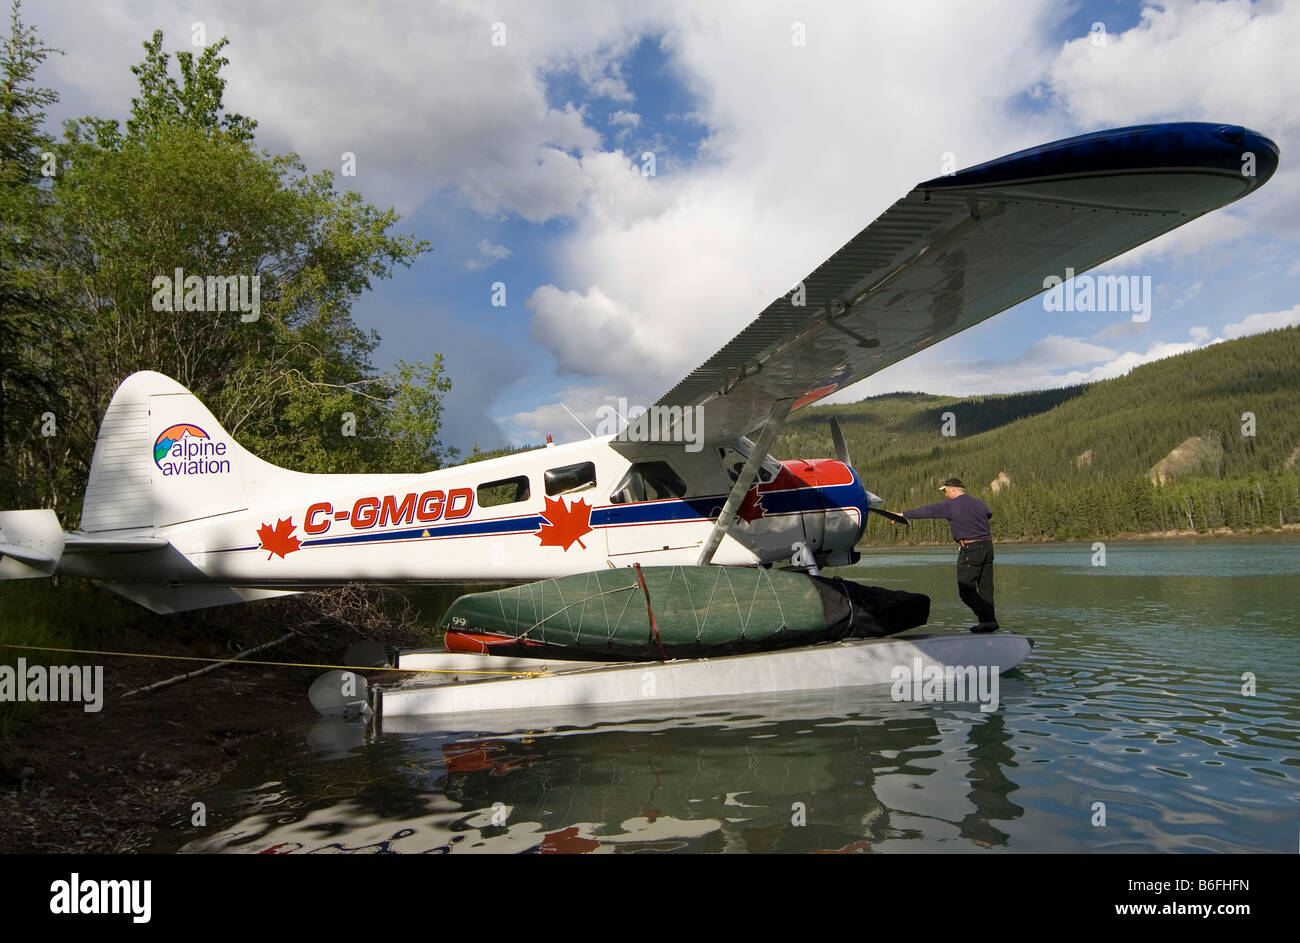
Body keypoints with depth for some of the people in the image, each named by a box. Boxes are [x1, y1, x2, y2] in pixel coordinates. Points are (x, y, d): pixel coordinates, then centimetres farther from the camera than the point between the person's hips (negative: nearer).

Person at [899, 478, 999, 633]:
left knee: (966, 590, -2)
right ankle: (989, 621, 11)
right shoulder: (978, 502, 14)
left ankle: (987, 619, -11)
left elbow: (926, 511, -4)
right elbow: (989, 514, 35)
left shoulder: (950, 505, -6)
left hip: (970, 549, -7)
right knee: (985, 587, 11)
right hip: (987, 546, 7)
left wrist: (903, 515, 3)